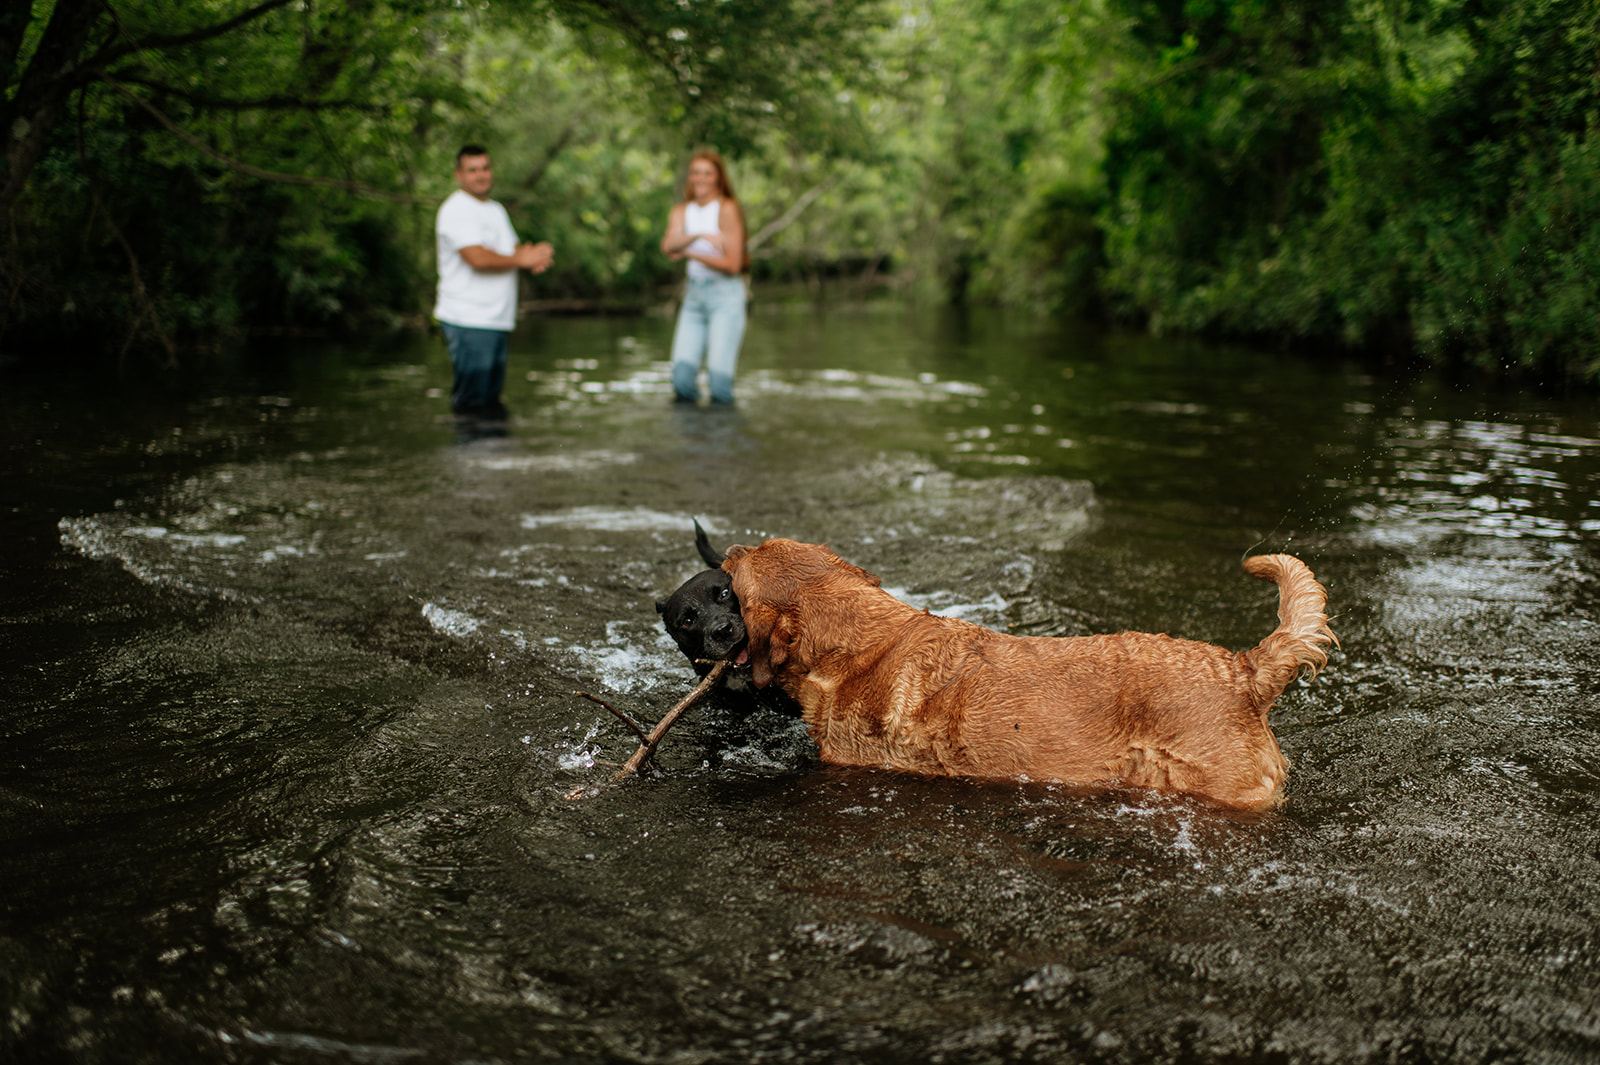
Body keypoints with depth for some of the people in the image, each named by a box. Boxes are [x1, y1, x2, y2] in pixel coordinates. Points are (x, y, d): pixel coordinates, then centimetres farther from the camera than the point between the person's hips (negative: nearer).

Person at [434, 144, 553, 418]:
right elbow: (478, 258, -21)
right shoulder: (456, 210, -9)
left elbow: (513, 249, 22)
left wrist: (535, 258, -3)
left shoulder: (497, 210, 21)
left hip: (498, 321, 9)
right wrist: (521, 259, -9)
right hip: (468, 322, -9)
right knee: (472, 403, -9)